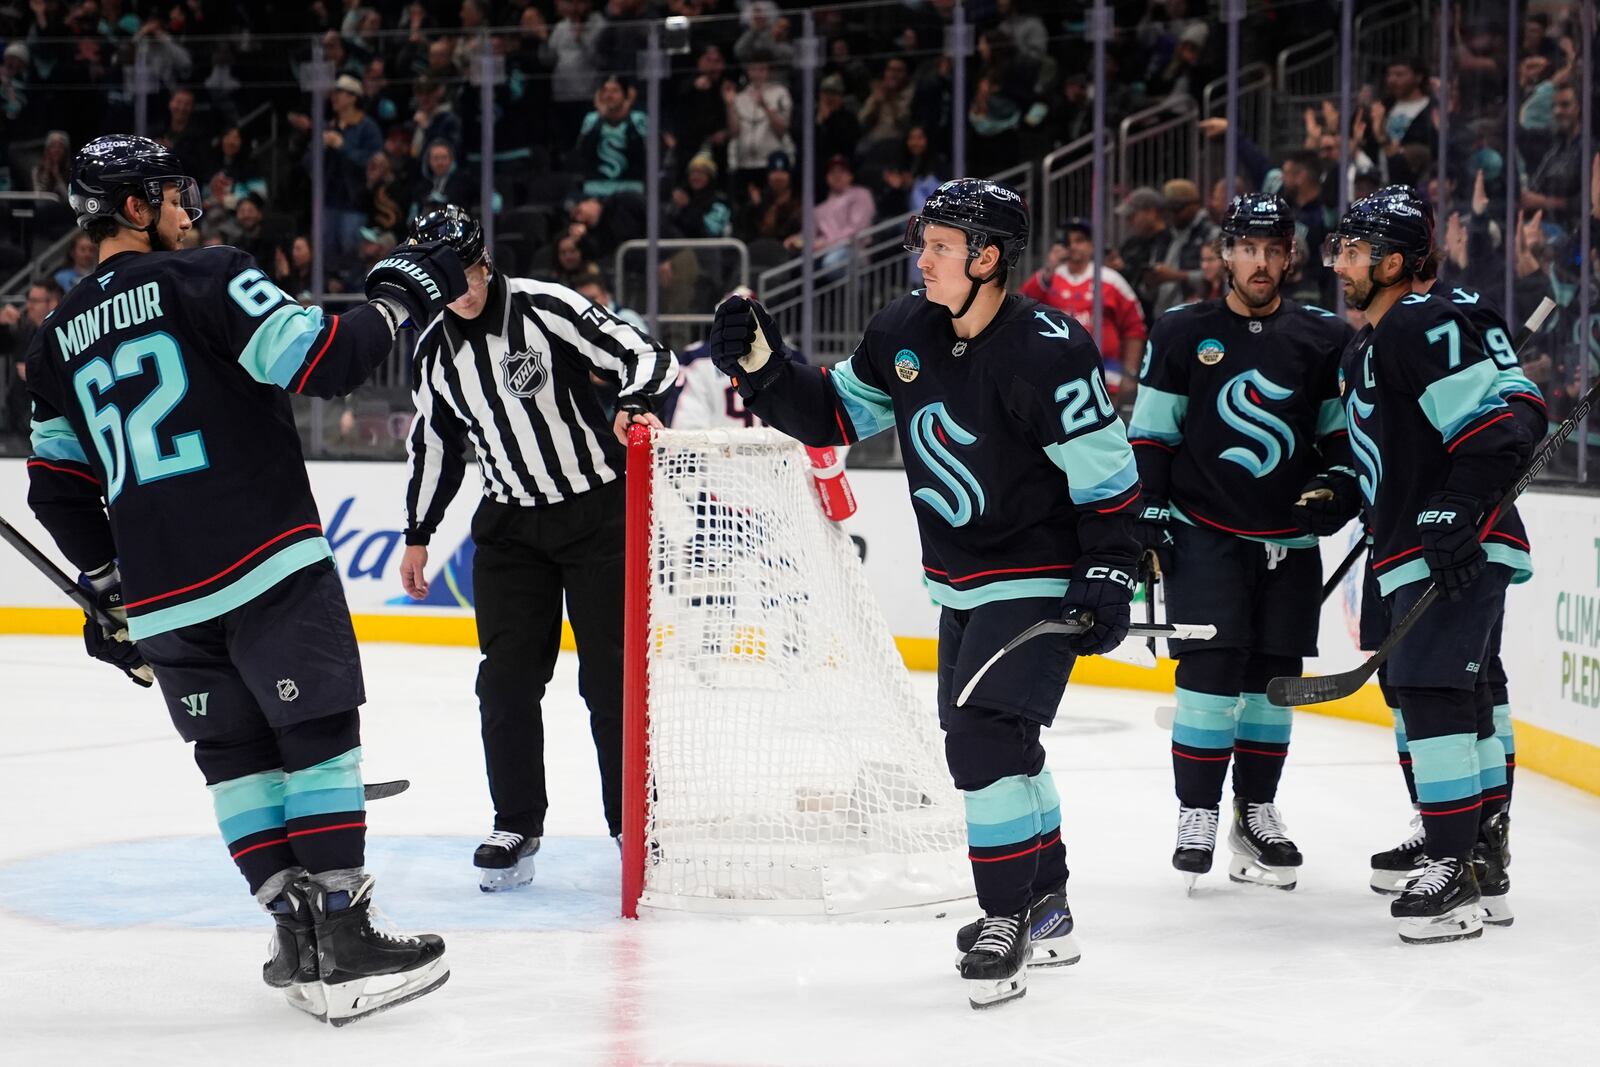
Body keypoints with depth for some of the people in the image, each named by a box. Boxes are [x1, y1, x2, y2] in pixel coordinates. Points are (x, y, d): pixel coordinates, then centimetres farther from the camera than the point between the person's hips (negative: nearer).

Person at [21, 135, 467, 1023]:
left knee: (235, 753, 14)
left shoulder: (58, 341, 15)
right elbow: (322, 362, -16)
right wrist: (398, 298, -2)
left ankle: (300, 941, 9)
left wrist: (111, 591, 27)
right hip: (269, 568, -6)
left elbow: (58, 492, 18)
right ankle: (344, 941, -6)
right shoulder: (207, 280, -5)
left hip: (160, 599, 6)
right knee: (319, 735, -1)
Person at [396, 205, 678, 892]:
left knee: (611, 675, -3)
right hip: (510, 522, 4)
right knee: (507, 679, -1)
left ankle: (633, 820, 8)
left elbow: (644, 356, -16)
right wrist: (418, 535, 18)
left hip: (599, 509, -4)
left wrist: (634, 406, -37)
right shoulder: (433, 351, 2)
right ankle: (516, 827, 9)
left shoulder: (546, 307, -14)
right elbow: (433, 442, 16)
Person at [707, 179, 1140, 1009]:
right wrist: (762, 367, -6)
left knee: (985, 740, -18)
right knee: (996, 748, 18)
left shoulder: (1047, 352, -22)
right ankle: (1044, 909, 35)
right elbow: (834, 414, 8)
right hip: (960, 585, 9)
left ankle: (1006, 923, -6)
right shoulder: (904, 333, -1)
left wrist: (1108, 576, -20)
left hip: (1038, 581, -8)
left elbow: (1108, 472, -18)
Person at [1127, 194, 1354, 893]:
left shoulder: (1322, 338, 5)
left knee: (1273, 678, 6)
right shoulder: (1181, 335, 1)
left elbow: (1342, 428, 14)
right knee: (1211, 670, -11)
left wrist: (1339, 478, -4)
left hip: (1290, 540, 3)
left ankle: (1256, 810, 18)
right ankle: (1197, 814, -3)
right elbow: (1149, 434, 3)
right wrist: (1150, 509, -4)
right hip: (1204, 533, -3)